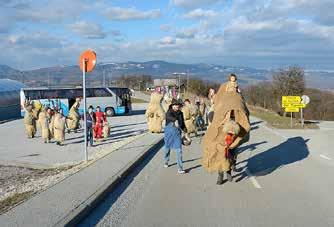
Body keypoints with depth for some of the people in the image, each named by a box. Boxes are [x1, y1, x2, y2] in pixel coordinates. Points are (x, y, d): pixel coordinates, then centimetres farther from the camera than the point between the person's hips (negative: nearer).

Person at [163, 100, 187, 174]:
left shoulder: (180, 113, 6)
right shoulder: (169, 112, -9)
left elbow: (182, 123, 19)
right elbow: (169, 117, -33)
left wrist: (185, 130, 13)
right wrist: (175, 120, -52)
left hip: (177, 133, 2)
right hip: (169, 133, -2)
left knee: (179, 150, -8)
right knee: (167, 148, 15)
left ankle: (180, 168, -6)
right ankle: (166, 162, 44)